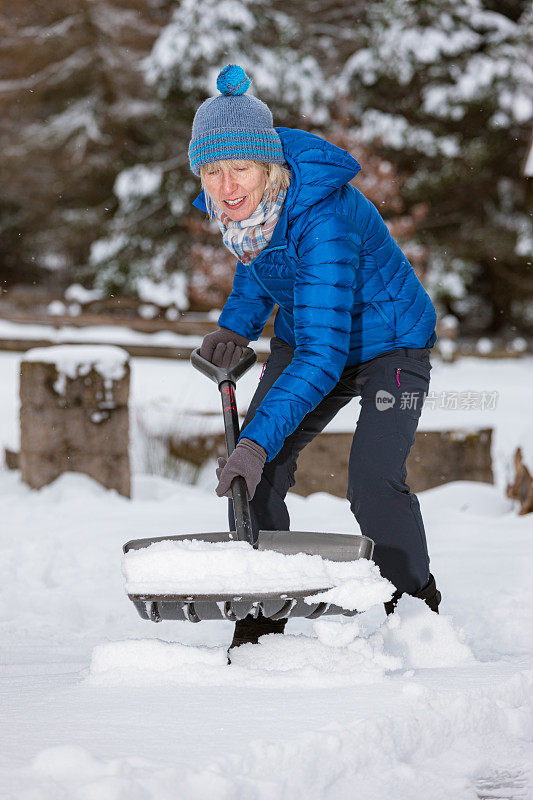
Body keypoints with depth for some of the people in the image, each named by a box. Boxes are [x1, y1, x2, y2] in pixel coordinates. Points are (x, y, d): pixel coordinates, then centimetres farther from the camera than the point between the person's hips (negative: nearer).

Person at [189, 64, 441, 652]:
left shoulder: (324, 219, -39)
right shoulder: (238, 202, -17)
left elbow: (323, 354, -43)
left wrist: (260, 440, -50)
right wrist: (236, 324, -4)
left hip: (388, 344, -7)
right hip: (303, 338, 7)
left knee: (373, 481, -24)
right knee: (253, 476, -7)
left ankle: (416, 609, -1)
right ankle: (261, 625, 3)